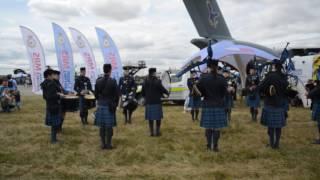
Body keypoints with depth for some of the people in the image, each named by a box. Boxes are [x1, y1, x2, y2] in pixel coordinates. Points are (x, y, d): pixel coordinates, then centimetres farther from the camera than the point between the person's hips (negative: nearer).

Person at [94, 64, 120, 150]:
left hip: (101, 106, 3)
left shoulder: (98, 81, -2)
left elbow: (96, 94, 5)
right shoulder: (113, 81, -11)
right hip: (110, 106, -3)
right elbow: (117, 95, -7)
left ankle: (103, 144, 14)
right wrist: (115, 105, 7)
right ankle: (109, 144, 9)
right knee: (109, 126, 4)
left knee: (102, 126, 8)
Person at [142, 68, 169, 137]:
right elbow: (163, 89, -10)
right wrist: (167, 93, 10)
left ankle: (151, 132, 13)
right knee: (158, 117, 6)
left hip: (148, 102, 5)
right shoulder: (157, 81, -14)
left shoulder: (145, 82, 4)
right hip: (156, 102, -5)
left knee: (150, 118, 10)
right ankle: (157, 132, 9)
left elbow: (143, 93, 9)